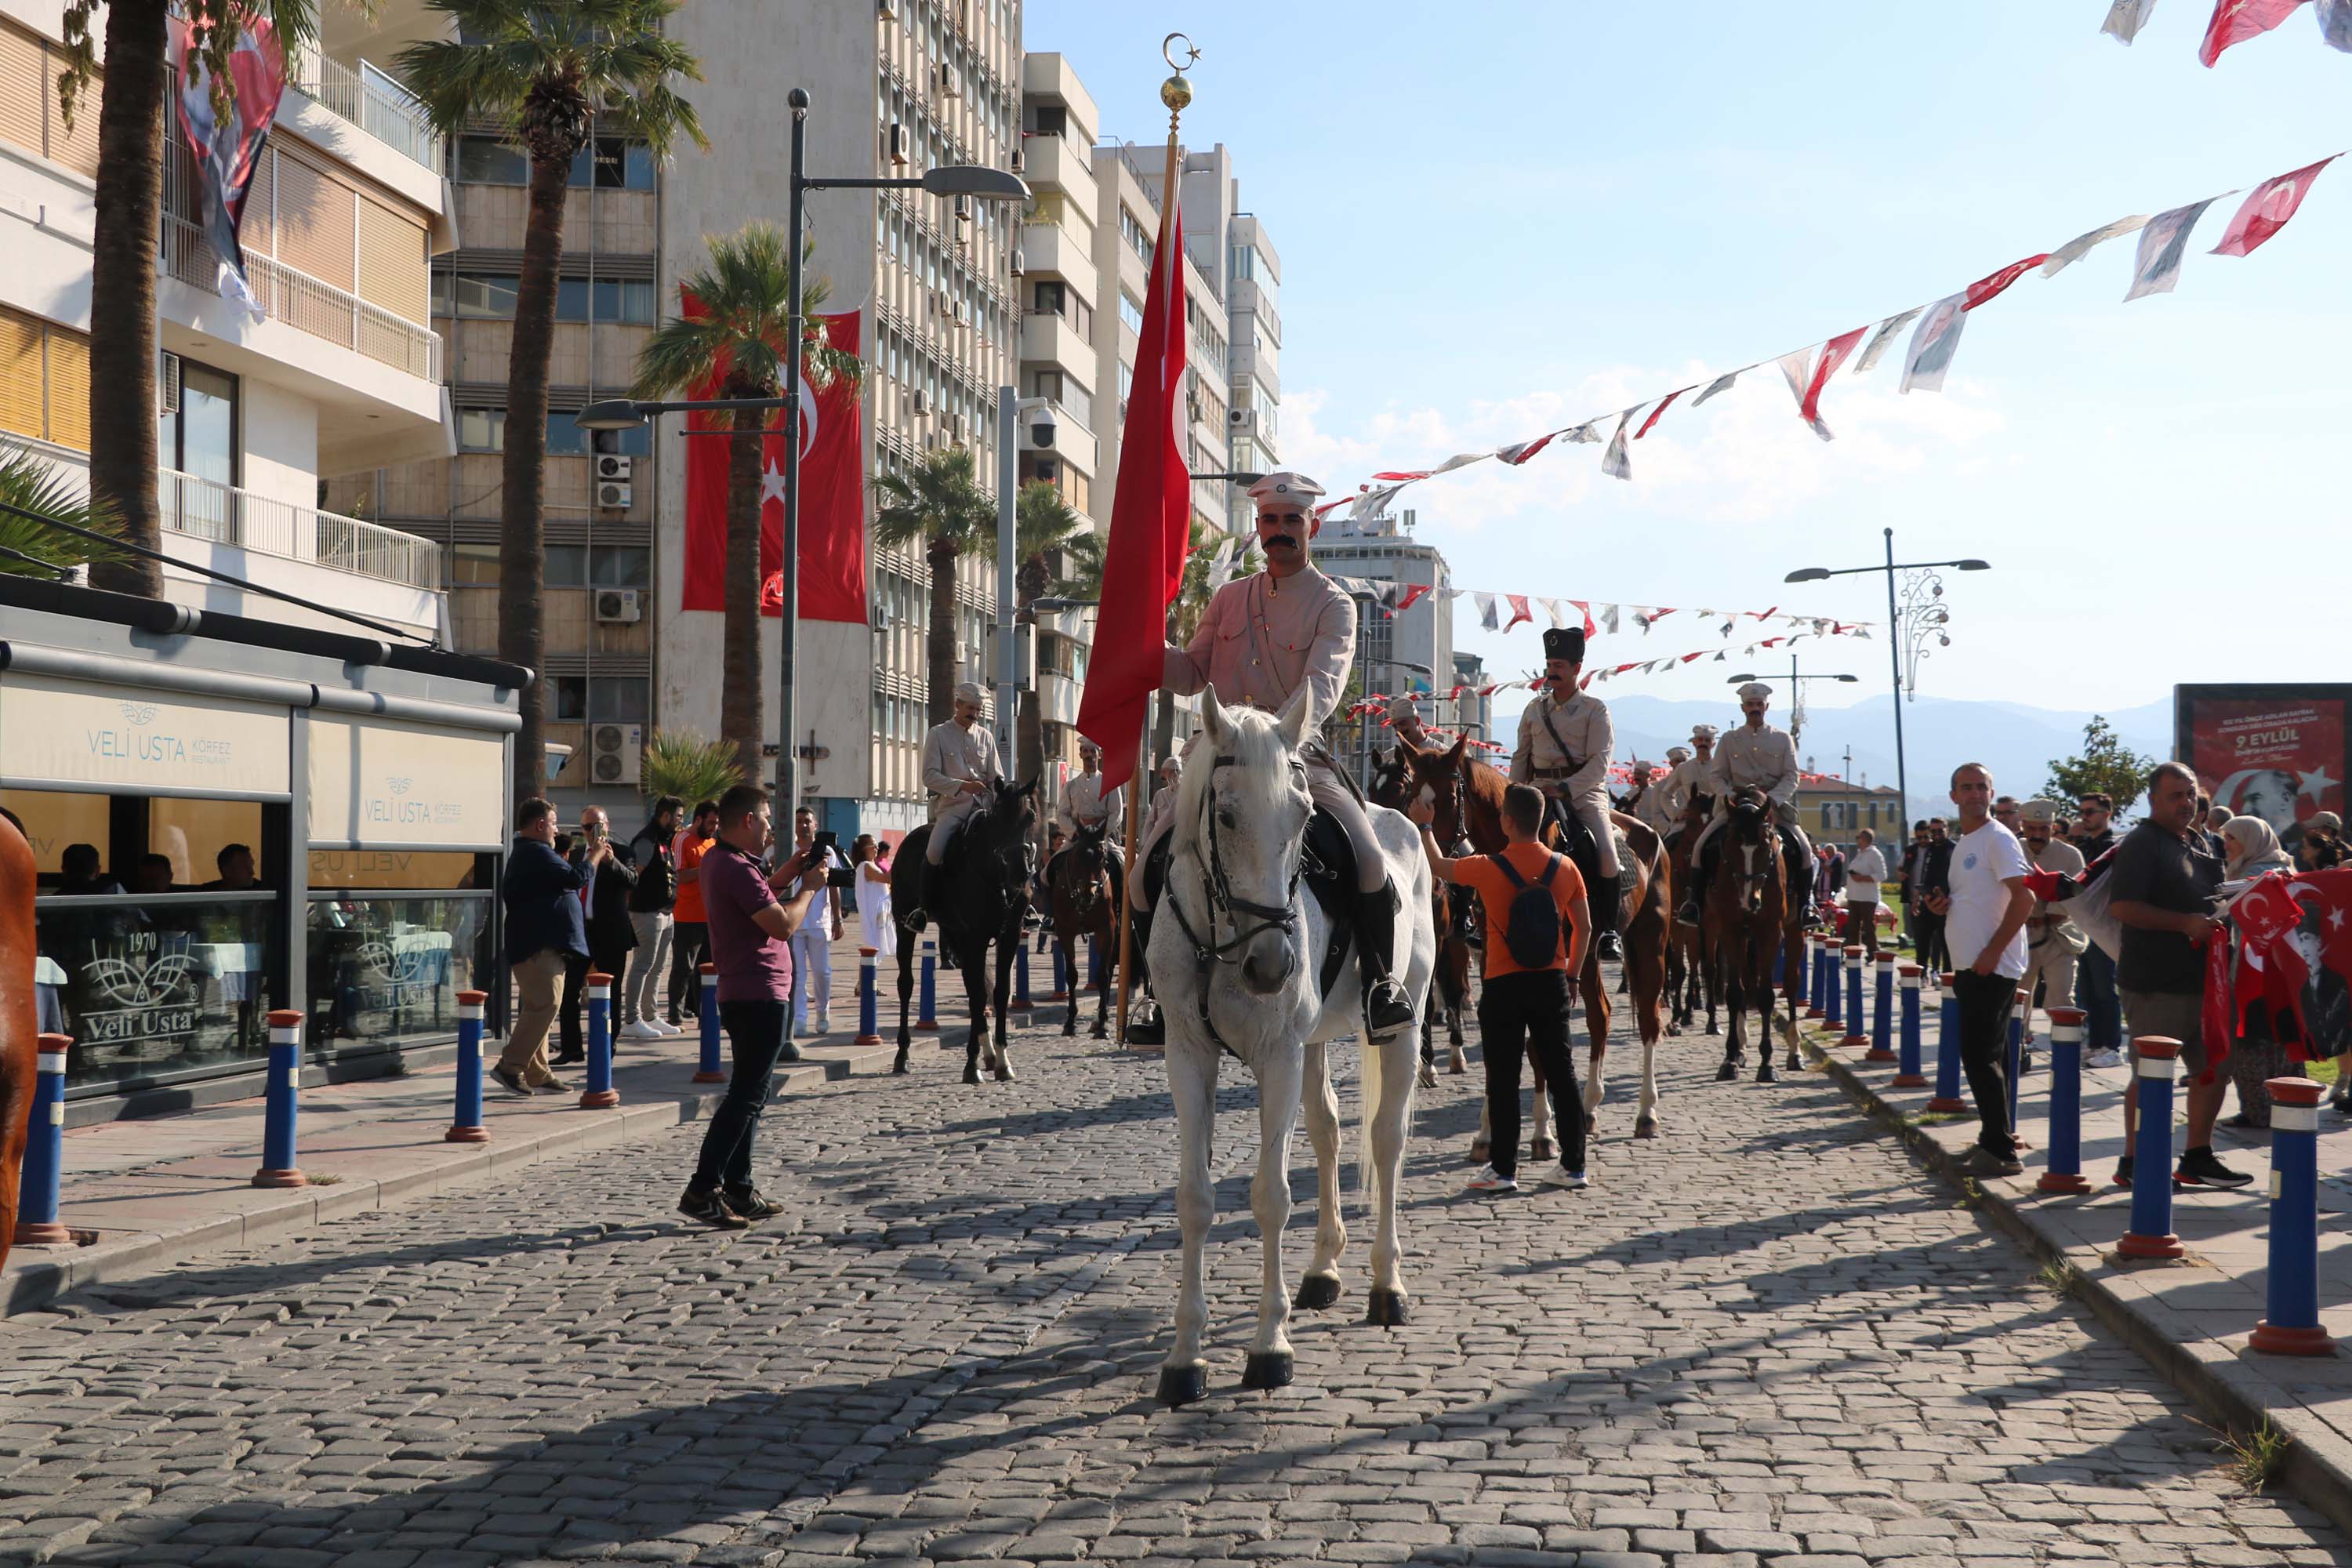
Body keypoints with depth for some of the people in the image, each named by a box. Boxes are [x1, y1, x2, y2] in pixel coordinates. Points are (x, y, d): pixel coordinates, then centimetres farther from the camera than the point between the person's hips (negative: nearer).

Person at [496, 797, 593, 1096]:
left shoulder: (522, 853, 22)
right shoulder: (537, 853, -13)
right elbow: (575, 878, -17)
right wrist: (596, 858, -2)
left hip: (537, 945, 12)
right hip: (540, 946, -12)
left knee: (539, 1007, 12)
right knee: (544, 1005, -16)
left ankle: (537, 1074, 15)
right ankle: (511, 1066, -16)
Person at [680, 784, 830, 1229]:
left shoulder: (718, 860, 13)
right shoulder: (737, 868, -19)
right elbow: (782, 925, -21)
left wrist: (784, 875, 14)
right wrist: (809, 888, -7)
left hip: (742, 994, 11)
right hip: (760, 994, -11)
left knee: (749, 1095, 16)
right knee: (745, 1097, -8)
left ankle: (738, 1188, 20)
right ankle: (702, 1191, -10)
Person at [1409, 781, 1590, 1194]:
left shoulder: (1488, 868, -11)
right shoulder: (1565, 868, -1)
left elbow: (1438, 866, 7)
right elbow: (1584, 927, 5)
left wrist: (1424, 827, 22)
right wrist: (1572, 971, 17)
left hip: (1503, 986, -3)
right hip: (1551, 982, 3)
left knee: (1503, 1079, 3)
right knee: (1562, 1074, 10)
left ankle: (1503, 1169, 6)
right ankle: (1573, 1165, 14)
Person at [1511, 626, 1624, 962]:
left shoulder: (1595, 709, 1)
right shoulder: (1534, 709, 14)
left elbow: (1599, 762, -8)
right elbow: (1521, 757, 18)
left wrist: (1564, 789, -21)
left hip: (1585, 789, -4)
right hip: (1539, 789, 4)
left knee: (1606, 852, -23)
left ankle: (1608, 932, -12)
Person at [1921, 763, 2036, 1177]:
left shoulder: (1998, 839, -11)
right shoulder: (1962, 844, 17)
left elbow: (2024, 898, -19)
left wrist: (1993, 952, -21)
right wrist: (1942, 905, 5)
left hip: (1993, 967, -9)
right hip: (1969, 967, 9)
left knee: (1980, 1056, -10)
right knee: (1987, 1057, 14)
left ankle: (2000, 1150, -6)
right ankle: (1994, 1141, 21)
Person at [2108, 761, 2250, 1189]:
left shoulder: (2199, 842, 16)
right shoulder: (2141, 844, -11)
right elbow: (2122, 907, -21)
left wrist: (2219, 923, 10)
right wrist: (2185, 923, -24)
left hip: (2201, 979, 9)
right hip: (2156, 985, -9)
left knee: (2213, 1069, 13)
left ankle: (2197, 1158, 24)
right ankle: (2133, 1163, 8)